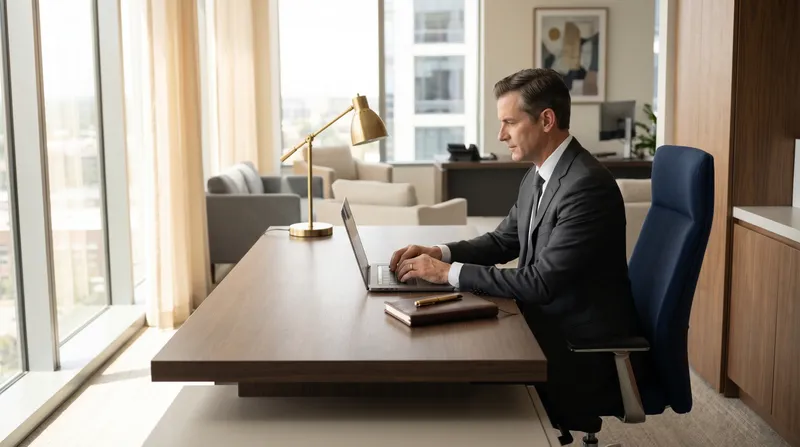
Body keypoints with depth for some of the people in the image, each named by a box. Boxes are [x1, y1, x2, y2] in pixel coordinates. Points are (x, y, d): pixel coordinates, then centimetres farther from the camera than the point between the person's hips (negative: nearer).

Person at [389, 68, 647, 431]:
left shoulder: (587, 185, -24)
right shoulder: (537, 176, 6)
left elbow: (541, 283, -27)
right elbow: (502, 242, 15)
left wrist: (449, 272, -22)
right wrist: (438, 252, -2)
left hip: (585, 349, -8)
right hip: (548, 325, 8)